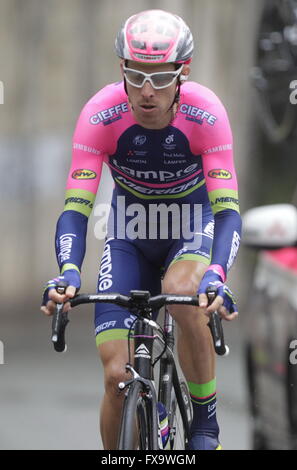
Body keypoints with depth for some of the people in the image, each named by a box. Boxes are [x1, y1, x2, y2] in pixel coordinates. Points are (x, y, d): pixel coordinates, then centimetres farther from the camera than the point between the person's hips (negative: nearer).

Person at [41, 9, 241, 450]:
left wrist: (217, 275, -48)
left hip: (193, 229, -1)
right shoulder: (101, 113, -25)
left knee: (181, 292, -36)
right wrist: (68, 272, -45)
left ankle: (205, 418, -14)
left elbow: (228, 210, -30)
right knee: (118, 376, -12)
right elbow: (75, 208, -26)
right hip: (130, 233, 1)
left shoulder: (205, 113, -27)